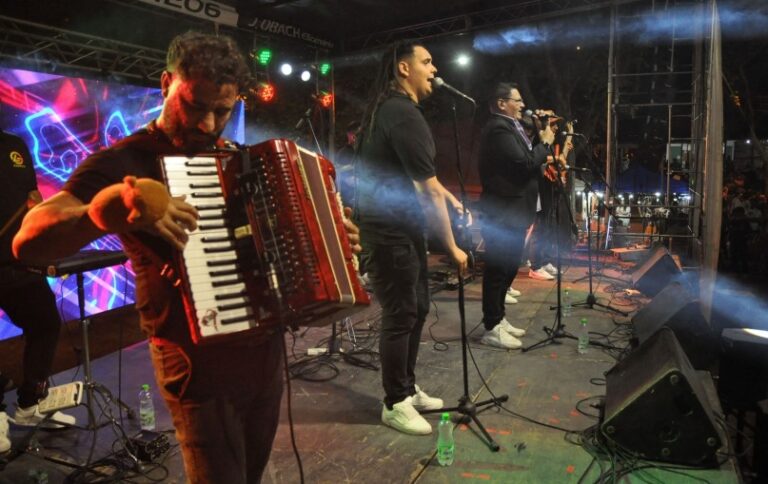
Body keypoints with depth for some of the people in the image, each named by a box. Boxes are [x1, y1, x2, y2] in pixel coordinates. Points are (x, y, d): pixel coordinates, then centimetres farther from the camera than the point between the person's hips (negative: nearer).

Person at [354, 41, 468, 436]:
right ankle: (395, 404, 17)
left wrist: (450, 198, 10)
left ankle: (407, 389, 31)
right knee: (400, 315, 0)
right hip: (388, 230, -10)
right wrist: (451, 247, -15)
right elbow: (428, 190, -20)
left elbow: (423, 177, 22)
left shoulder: (393, 107, 15)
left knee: (417, 308, 16)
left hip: (403, 226, 10)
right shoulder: (403, 114, -19)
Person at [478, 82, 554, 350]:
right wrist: (545, 143, -9)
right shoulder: (499, 128, -16)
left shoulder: (509, 126, 18)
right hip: (504, 212, -11)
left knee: (507, 267, 16)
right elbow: (523, 164, -23)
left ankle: (498, 318, 27)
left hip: (513, 210, 11)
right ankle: (492, 328, 4)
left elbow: (525, 162, 18)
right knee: (498, 268, -4)